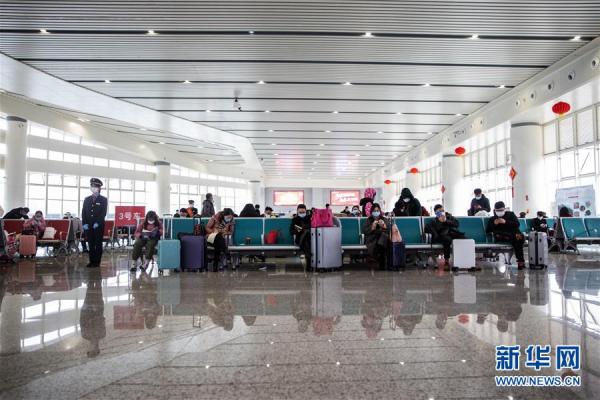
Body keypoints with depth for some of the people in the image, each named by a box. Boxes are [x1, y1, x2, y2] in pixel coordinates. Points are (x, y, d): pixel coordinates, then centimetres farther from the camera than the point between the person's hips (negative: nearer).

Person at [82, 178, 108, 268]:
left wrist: (97, 223, -15)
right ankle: (92, 261, 11)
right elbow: (83, 212, 10)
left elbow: (103, 213, -6)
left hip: (99, 226, -4)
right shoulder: (87, 199, 14)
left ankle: (97, 262, 6)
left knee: (98, 244, 1)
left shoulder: (103, 200, 2)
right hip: (88, 226, 4)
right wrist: (84, 223, -3)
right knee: (90, 244, 5)